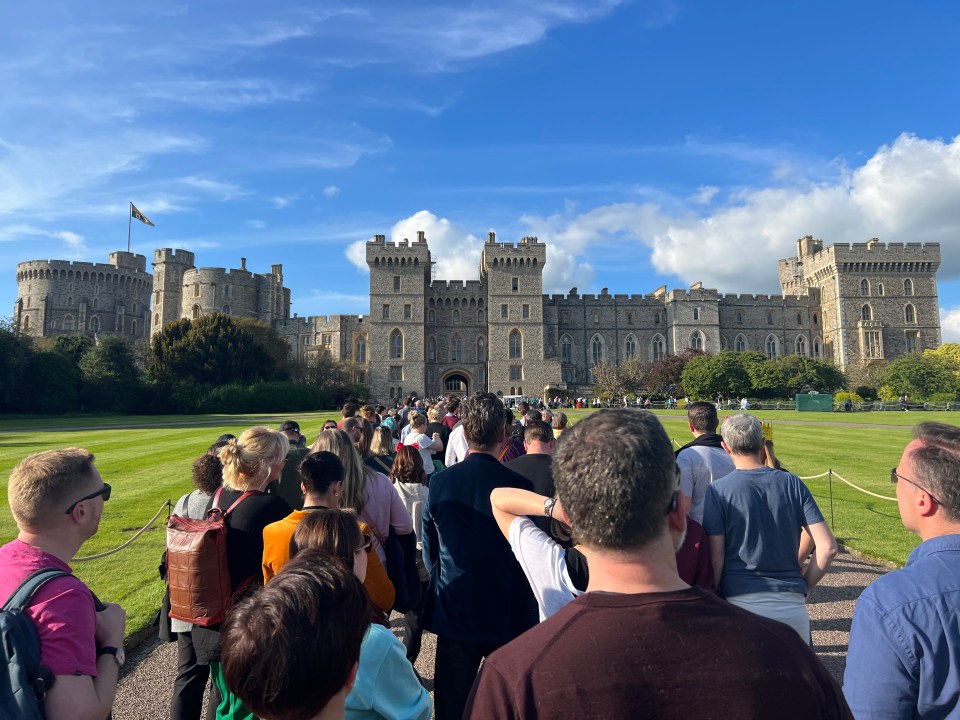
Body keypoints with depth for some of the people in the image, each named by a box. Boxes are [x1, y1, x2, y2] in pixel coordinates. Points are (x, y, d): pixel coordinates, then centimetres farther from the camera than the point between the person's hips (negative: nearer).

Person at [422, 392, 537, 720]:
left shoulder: (440, 483, -10)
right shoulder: (516, 485, -18)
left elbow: (429, 553, 0)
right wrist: (528, 622, 0)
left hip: (452, 610, 2)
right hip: (507, 615, -1)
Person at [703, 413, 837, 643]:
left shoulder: (718, 490, -5)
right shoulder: (792, 483, 3)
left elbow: (715, 558, -8)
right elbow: (827, 547, 0)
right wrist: (802, 586, 11)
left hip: (740, 601, -3)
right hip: (792, 605, 3)